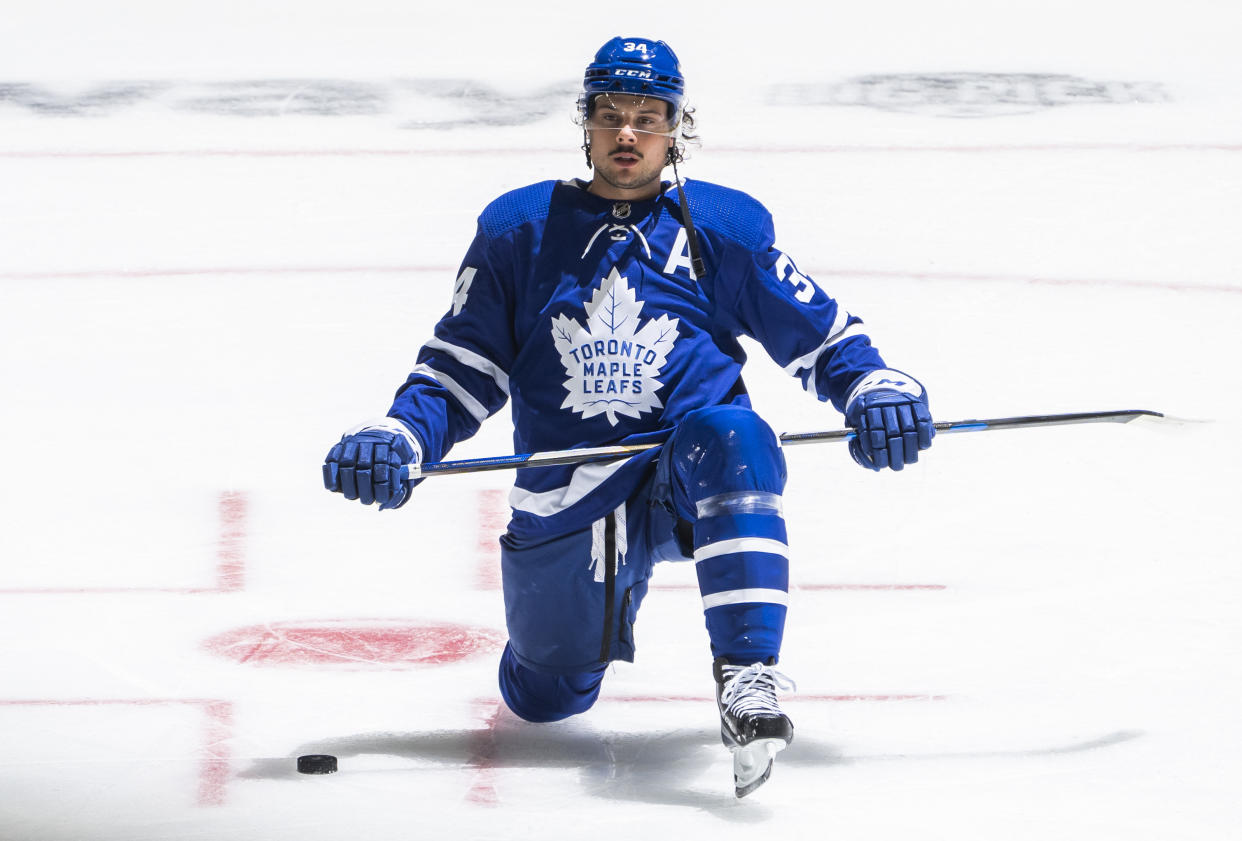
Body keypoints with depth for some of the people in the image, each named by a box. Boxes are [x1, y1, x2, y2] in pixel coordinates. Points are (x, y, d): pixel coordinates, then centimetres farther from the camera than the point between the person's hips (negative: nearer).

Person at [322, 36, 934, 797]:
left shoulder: (726, 228, 3)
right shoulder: (519, 230, 6)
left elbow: (819, 334, 9)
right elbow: (465, 365, 8)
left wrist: (875, 388, -11)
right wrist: (397, 439, -9)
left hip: (686, 488, -2)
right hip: (565, 505, 2)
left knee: (729, 437, -38)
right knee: (544, 698, 8)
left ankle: (747, 681, -42)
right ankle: (609, 602, 46)